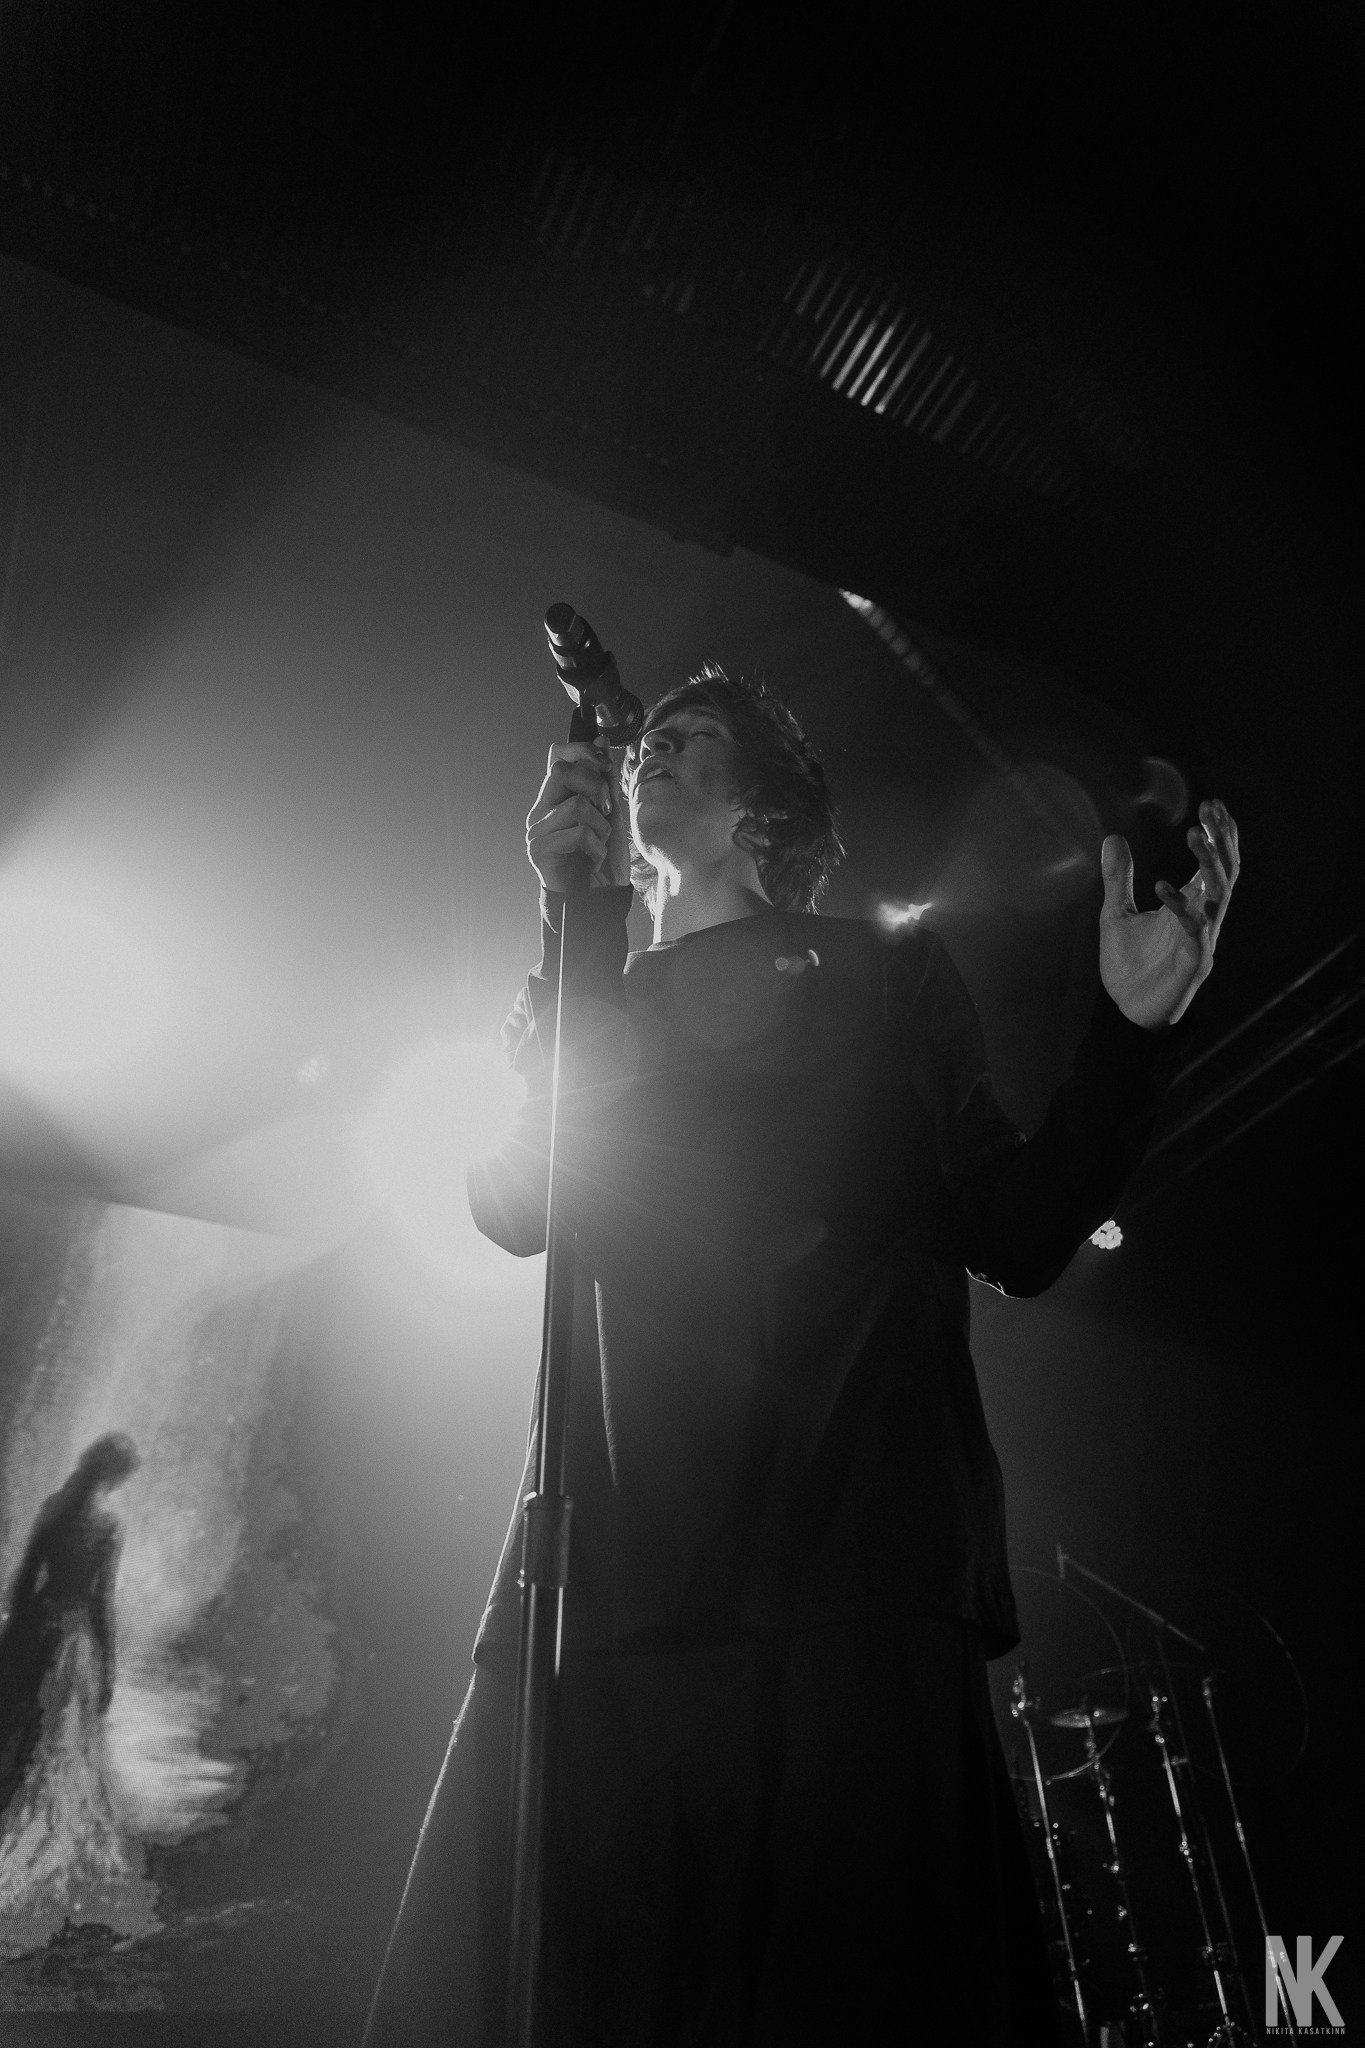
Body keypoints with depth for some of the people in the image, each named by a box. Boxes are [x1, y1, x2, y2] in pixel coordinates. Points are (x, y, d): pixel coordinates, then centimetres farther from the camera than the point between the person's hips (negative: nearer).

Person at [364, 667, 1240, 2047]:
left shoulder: (880, 973, 16)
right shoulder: (592, 1006, 22)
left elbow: (1017, 1236, 9)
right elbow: (509, 1208, 4)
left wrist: (1132, 1025, -6)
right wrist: (573, 917, -1)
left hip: (844, 1564, -1)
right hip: (606, 1567, 2)